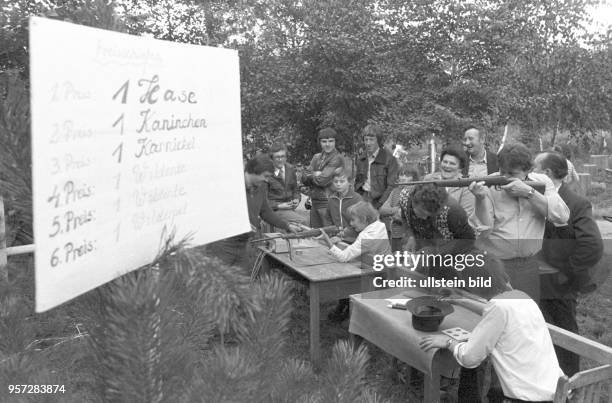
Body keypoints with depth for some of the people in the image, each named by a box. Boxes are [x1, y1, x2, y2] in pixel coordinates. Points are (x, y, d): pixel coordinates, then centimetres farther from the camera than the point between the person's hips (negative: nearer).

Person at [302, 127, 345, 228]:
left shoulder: (337, 158, -9)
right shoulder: (316, 157, 14)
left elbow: (323, 180, -17)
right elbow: (304, 179, 6)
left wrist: (312, 175, 0)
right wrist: (316, 175, -10)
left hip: (329, 203, -7)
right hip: (314, 203, 7)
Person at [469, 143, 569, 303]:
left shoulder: (542, 182, 2)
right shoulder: (489, 185, -6)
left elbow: (562, 217, -11)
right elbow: (484, 230, -11)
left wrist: (529, 192, -18)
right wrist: (481, 198, -26)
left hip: (531, 265, 2)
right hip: (494, 264, -2)